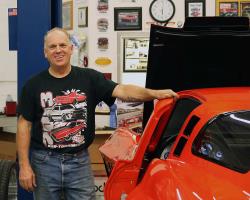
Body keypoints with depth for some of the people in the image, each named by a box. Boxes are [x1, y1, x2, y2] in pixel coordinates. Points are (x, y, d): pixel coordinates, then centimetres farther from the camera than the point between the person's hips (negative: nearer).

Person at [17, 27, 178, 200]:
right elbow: (24, 125, 2)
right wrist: (24, 166, -3)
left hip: (80, 161, 0)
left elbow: (122, 91, -11)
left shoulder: (89, 78, 0)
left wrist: (153, 93, -28)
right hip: (44, 162, 0)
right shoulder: (34, 85, 1)